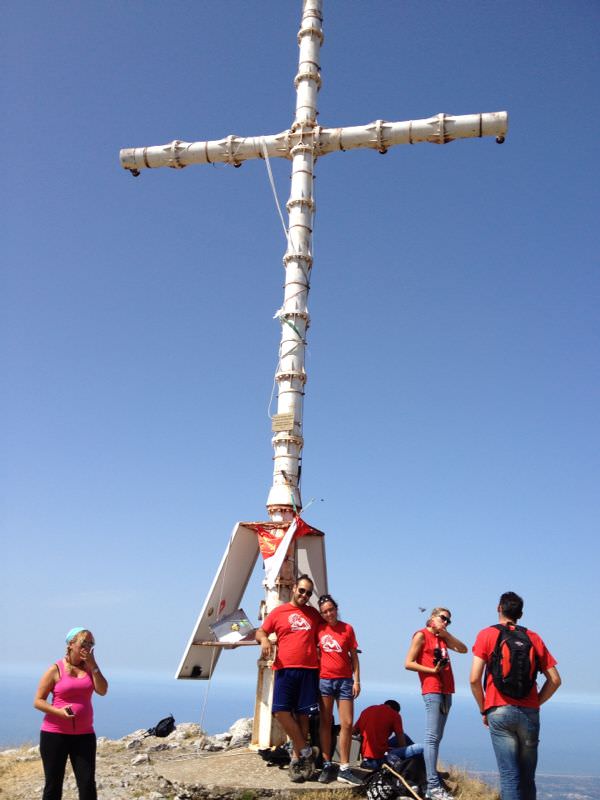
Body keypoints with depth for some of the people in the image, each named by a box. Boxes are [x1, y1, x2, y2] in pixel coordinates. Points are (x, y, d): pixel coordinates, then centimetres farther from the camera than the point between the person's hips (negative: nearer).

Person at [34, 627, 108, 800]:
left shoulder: (90, 667, 7)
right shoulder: (56, 669, -5)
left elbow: (102, 690, -6)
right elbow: (38, 701, -4)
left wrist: (93, 665, -11)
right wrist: (58, 711, -21)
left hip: (84, 734, 3)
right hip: (55, 734, -3)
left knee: (88, 783, -1)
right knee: (53, 784, 5)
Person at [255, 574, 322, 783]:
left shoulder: (314, 614, 14)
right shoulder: (278, 612, 7)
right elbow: (260, 632, 9)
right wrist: (264, 639, -14)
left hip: (309, 670, 2)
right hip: (285, 669, -1)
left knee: (302, 714, 2)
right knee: (281, 710, -14)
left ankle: (297, 757, 13)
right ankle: (305, 751, 1)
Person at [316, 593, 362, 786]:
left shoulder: (347, 628, 1)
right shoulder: (319, 629, 1)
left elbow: (354, 656, 4)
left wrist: (356, 680, -1)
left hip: (345, 680, 0)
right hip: (325, 679, 0)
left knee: (347, 724, -2)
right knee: (325, 723, 5)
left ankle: (344, 769, 4)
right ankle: (327, 766, 11)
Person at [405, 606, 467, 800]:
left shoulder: (442, 638, 21)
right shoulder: (421, 635, -1)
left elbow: (463, 649, 11)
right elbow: (408, 663, -8)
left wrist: (446, 634, 5)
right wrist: (432, 670, -14)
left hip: (446, 691, 8)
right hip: (432, 690, -8)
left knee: (437, 737, 9)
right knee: (432, 737, -12)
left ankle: (433, 781, 12)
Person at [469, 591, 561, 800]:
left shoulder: (487, 635, 1)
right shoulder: (533, 638, 10)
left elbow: (474, 679, -6)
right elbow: (555, 680, 7)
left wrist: (483, 710, 6)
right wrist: (534, 704, 15)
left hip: (499, 711, -3)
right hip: (530, 713, 3)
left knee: (509, 775, -1)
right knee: (527, 776, 12)